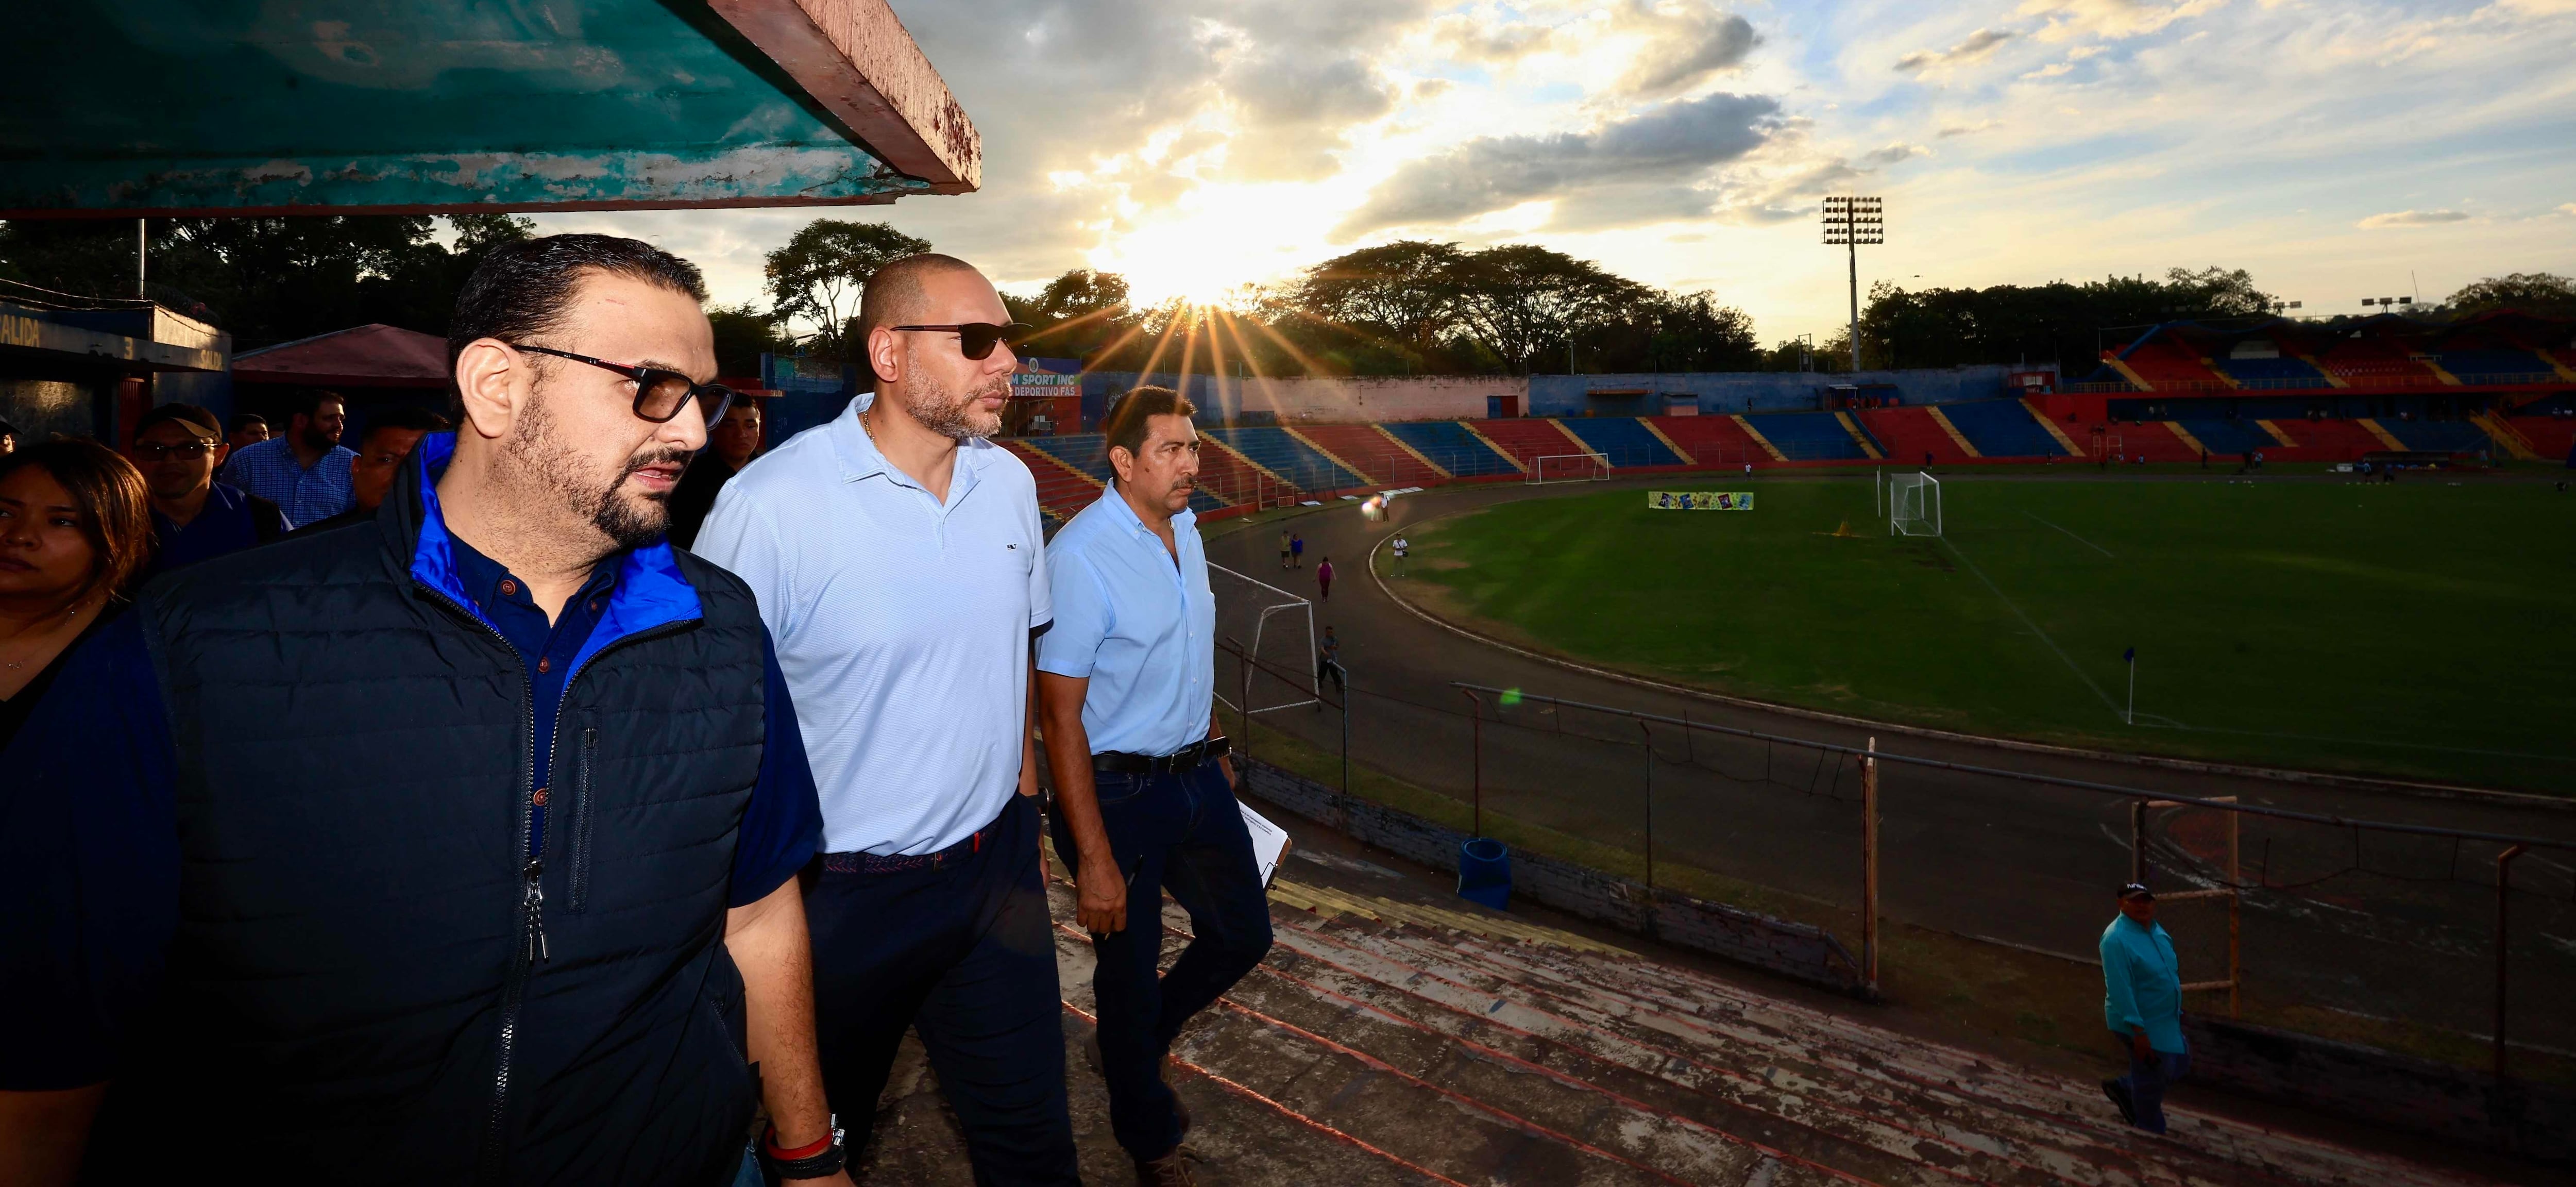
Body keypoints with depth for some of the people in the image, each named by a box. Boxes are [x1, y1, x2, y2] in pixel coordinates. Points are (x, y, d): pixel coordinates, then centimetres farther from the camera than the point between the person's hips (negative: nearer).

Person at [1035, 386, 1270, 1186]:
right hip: (1119, 793, -7)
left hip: (1197, 777, 8)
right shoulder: (1080, 557, -22)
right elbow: (1060, 715, -22)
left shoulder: (1185, 529, 3)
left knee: (1242, 936, 18)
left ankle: (1139, 1046, 45)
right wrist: (1094, 858, -22)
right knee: (1130, 972, 10)